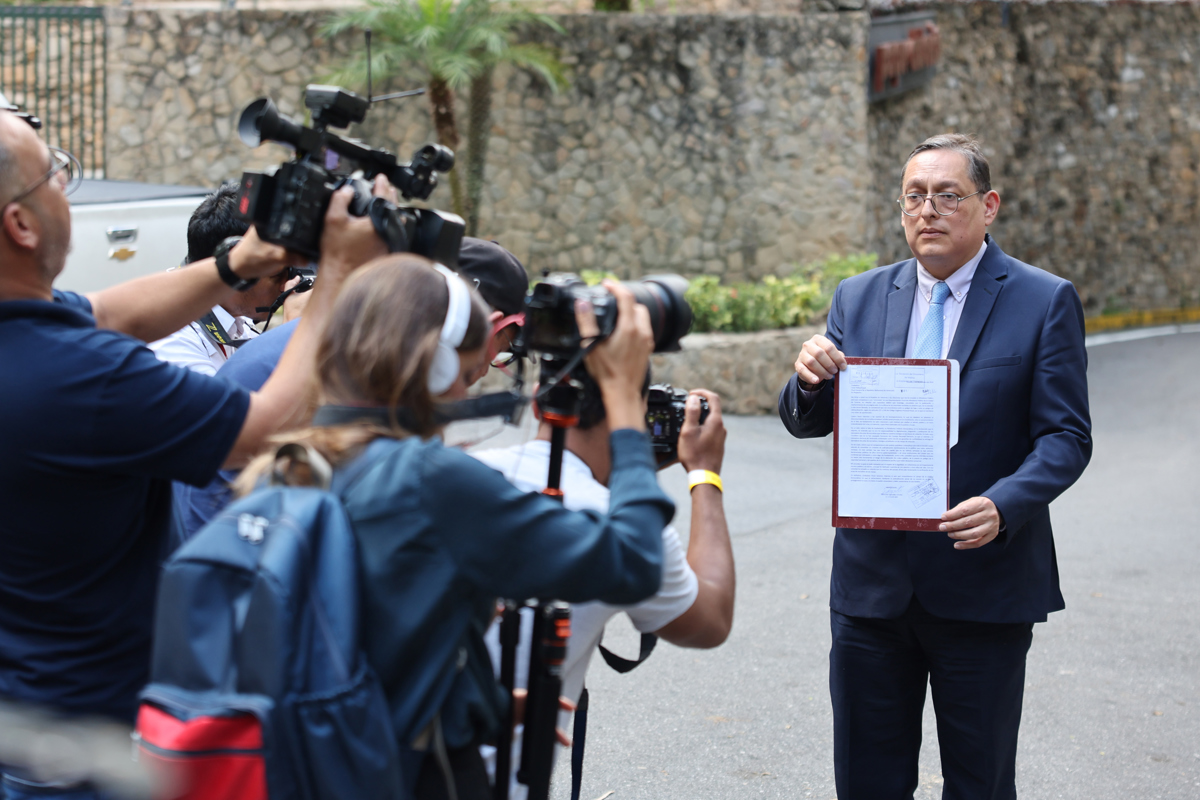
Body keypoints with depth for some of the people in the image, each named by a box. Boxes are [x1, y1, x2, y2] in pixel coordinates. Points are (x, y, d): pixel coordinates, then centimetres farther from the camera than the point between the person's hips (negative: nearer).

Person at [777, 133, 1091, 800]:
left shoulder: (1045, 302, -3)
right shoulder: (858, 299, 8)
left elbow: (1065, 437, -7)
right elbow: (806, 423, 9)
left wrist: (1004, 506, -25)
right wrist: (810, 378, -15)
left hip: (983, 587, -3)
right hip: (871, 584, 3)